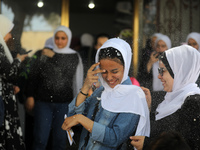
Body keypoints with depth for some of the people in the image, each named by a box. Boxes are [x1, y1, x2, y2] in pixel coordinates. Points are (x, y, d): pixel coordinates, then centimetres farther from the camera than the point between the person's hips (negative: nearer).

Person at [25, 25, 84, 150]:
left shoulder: (74, 56, 7)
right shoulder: (44, 54, 6)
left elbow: (69, 70, -10)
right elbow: (33, 76, 7)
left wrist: (54, 56, -6)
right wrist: (30, 96, 0)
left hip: (64, 103, 0)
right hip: (43, 102, 0)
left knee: (60, 139, 4)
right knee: (40, 139, -4)